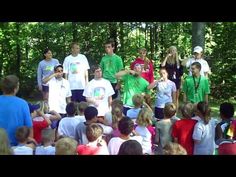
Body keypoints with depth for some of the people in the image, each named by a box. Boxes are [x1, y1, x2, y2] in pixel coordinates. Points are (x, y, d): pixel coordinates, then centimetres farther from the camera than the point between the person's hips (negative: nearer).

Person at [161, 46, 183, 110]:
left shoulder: (178, 61, 6)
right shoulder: (167, 61, 1)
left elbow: (181, 72, 9)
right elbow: (162, 65, -21)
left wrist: (181, 81, 6)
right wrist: (167, 57, -17)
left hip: (176, 81, 2)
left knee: (176, 98, 8)